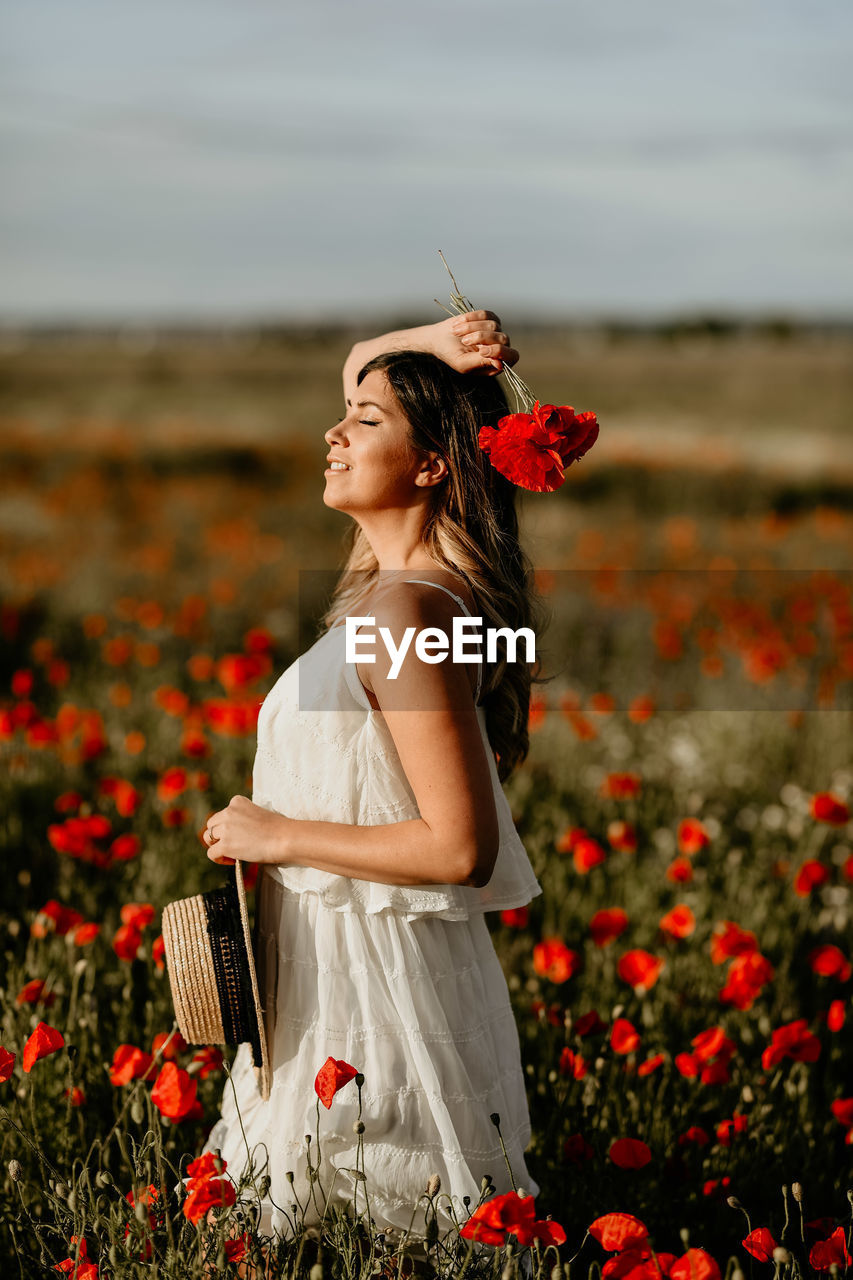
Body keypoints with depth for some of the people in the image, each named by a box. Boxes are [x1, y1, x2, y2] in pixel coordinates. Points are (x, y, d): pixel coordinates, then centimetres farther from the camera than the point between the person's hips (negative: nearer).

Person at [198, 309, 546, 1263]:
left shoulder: (402, 612, -23)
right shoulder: (399, 570, 4)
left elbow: (462, 849, -25)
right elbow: (363, 363, 20)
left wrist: (278, 836, -17)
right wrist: (435, 345, -1)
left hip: (377, 973, -10)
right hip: (337, 955, 10)